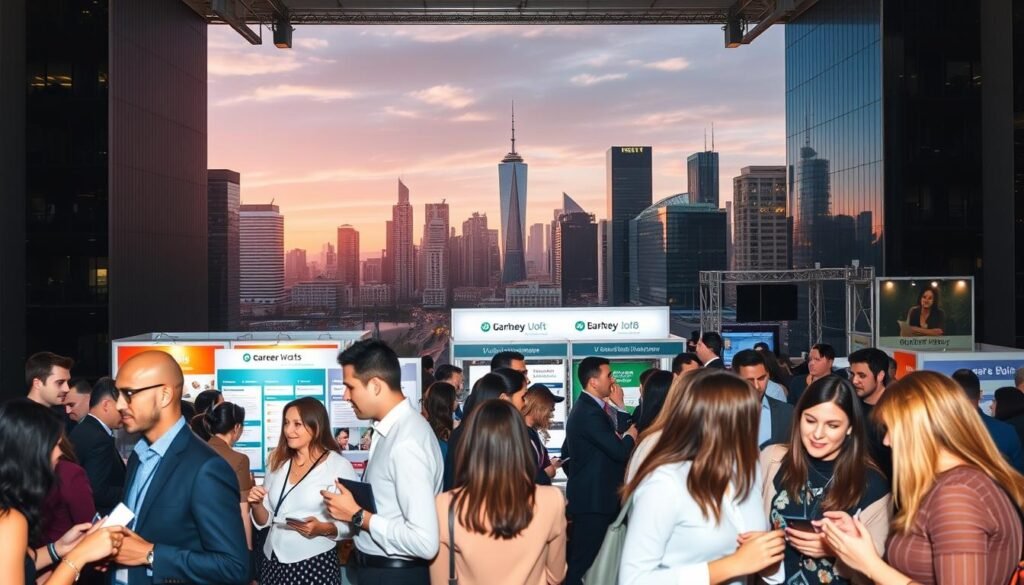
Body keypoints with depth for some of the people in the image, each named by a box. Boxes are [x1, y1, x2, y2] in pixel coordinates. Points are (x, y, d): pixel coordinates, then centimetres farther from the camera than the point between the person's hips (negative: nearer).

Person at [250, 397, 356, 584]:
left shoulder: (339, 465, -9)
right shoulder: (277, 463, 7)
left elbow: (352, 524, -9)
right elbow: (264, 521, 11)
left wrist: (324, 529, -24)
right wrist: (256, 505, -7)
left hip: (315, 565, -5)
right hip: (272, 562, 5)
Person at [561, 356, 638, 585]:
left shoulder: (585, 408, 14)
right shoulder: (591, 413, -19)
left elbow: (567, 452, 22)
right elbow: (620, 452, -22)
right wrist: (630, 437, -2)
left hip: (588, 495, 10)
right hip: (593, 499, -10)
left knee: (578, 558, 15)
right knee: (584, 560, -6)